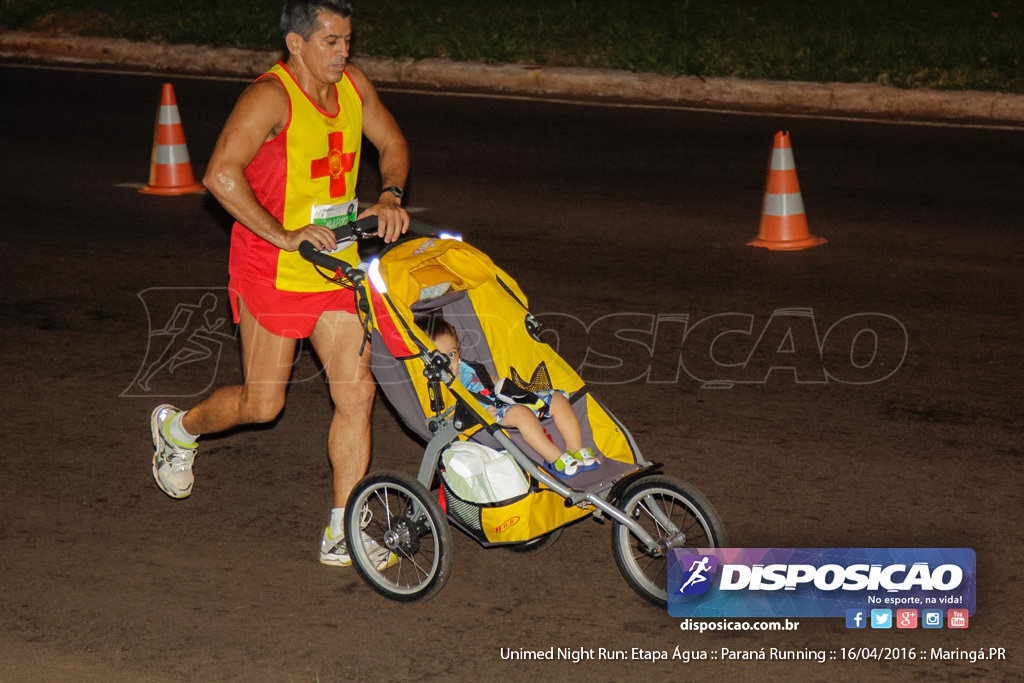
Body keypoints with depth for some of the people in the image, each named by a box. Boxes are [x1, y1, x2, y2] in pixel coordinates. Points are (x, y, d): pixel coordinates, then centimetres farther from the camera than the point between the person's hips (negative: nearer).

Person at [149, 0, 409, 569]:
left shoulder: (354, 85, 3)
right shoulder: (271, 97, -19)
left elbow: (392, 143, 18)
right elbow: (221, 175, -29)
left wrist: (390, 197, -2)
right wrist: (283, 236, -30)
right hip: (272, 270, -6)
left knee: (357, 391, -3)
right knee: (263, 404, 4)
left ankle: (342, 536, 3)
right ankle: (178, 428, 36)